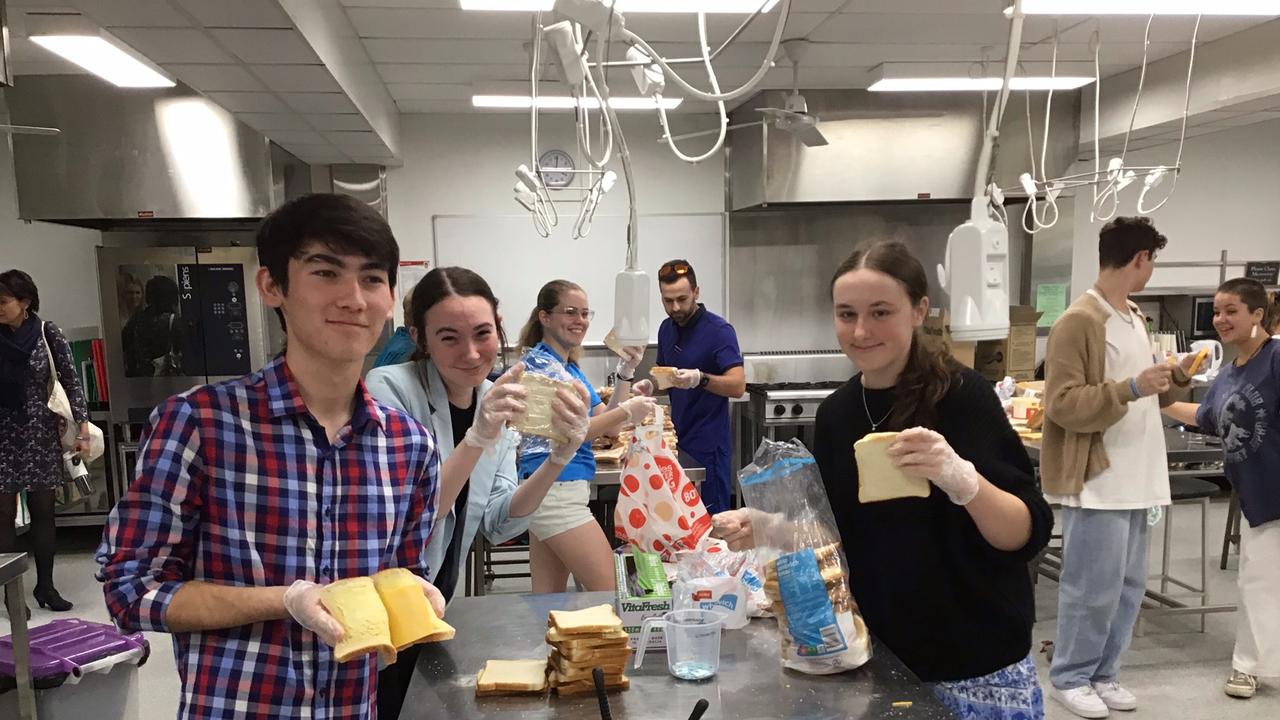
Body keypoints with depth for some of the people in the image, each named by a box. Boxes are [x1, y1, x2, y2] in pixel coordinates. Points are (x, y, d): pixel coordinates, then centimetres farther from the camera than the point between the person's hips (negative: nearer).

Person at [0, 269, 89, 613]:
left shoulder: (49, 334, -4)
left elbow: (72, 382, -2)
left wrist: (83, 429, -8)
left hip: (41, 433, 0)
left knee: (42, 511, 7)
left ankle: (45, 585, 17)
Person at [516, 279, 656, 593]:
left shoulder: (571, 368, 16)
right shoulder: (540, 364, -11)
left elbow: (609, 425, 12)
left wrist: (626, 371, 4)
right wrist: (625, 412, -14)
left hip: (554, 492, 9)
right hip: (556, 488, -9)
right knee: (612, 596, -7)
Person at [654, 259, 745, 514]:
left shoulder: (719, 330, -13)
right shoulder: (667, 328, 9)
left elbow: (738, 385, -22)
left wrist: (700, 379, -38)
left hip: (708, 445, -7)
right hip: (678, 440, 7)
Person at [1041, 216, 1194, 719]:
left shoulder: (1135, 318, 14)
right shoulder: (1078, 322, -14)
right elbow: (1063, 405, -19)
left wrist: (1176, 380, 9)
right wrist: (1130, 389, -25)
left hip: (1134, 477, 9)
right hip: (1097, 479, -9)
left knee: (1128, 585, 14)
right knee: (1094, 588, -2)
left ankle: (1102, 674, 27)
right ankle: (1070, 678, 15)